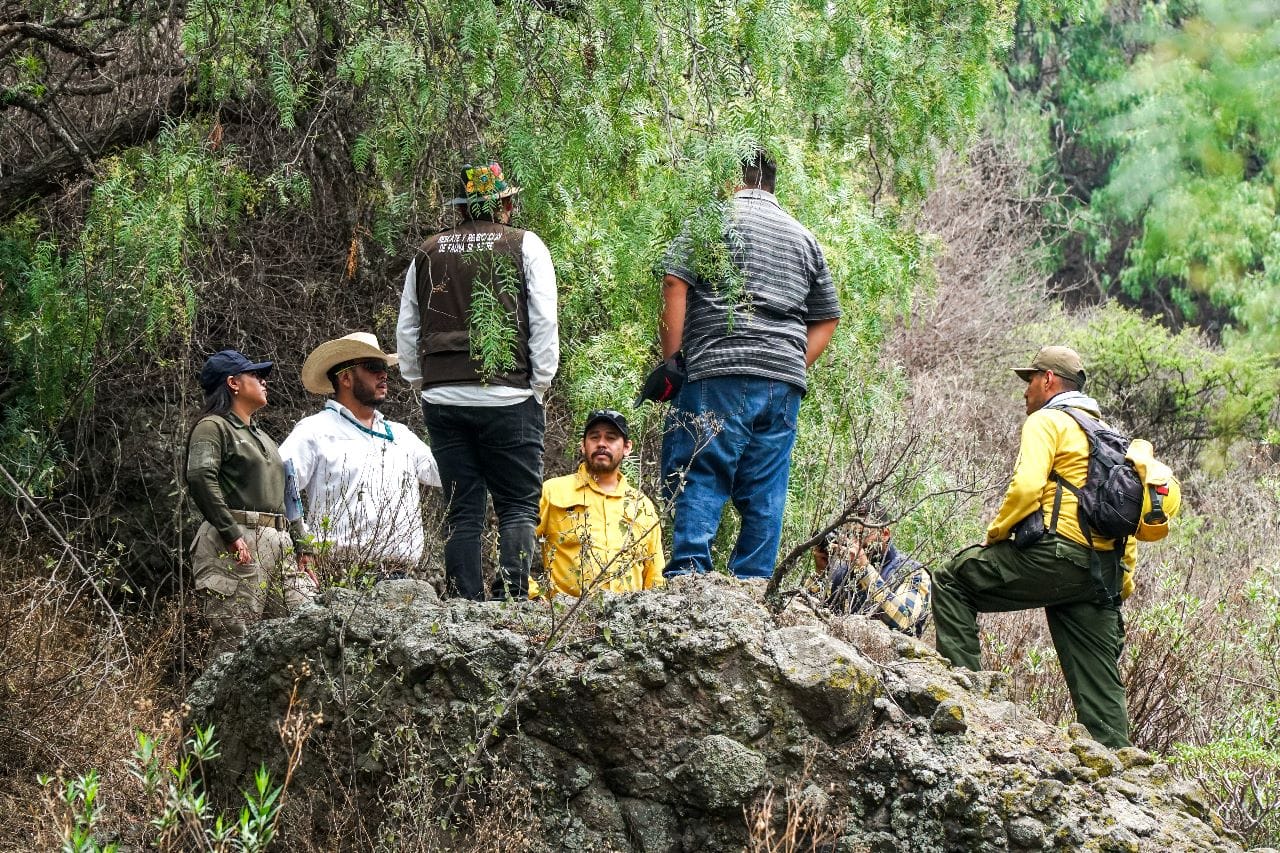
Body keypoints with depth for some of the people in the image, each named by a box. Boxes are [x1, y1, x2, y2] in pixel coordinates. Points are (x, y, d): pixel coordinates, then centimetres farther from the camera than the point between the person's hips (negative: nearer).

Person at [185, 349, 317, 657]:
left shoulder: (262, 437, 29)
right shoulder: (213, 427, 1)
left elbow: (286, 498, 28)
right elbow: (200, 477, -17)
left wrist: (301, 551, 18)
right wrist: (231, 534, -23)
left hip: (279, 545, 8)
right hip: (237, 547, -8)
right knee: (235, 646, -12)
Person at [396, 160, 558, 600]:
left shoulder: (427, 254, 13)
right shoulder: (525, 246, 3)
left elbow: (406, 329, 16)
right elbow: (544, 322, -1)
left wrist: (420, 381, 23)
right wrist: (539, 383, 5)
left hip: (442, 398, 3)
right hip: (508, 398, -3)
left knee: (461, 512, 6)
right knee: (518, 506, 0)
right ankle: (511, 596, -17)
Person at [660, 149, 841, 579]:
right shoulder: (805, 238, 22)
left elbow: (675, 286, -5)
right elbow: (827, 319, 22)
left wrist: (672, 361, -2)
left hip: (720, 371, -5)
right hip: (785, 382, 5)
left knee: (700, 479, -7)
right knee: (765, 492, 5)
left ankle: (688, 574, -21)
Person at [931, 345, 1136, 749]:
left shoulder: (1047, 421, 1)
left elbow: (1026, 487, -15)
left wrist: (994, 534, -2)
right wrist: (1120, 579, 23)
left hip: (1056, 556, -8)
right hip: (1102, 574, 8)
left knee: (952, 580, 4)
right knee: (1099, 688, 7)